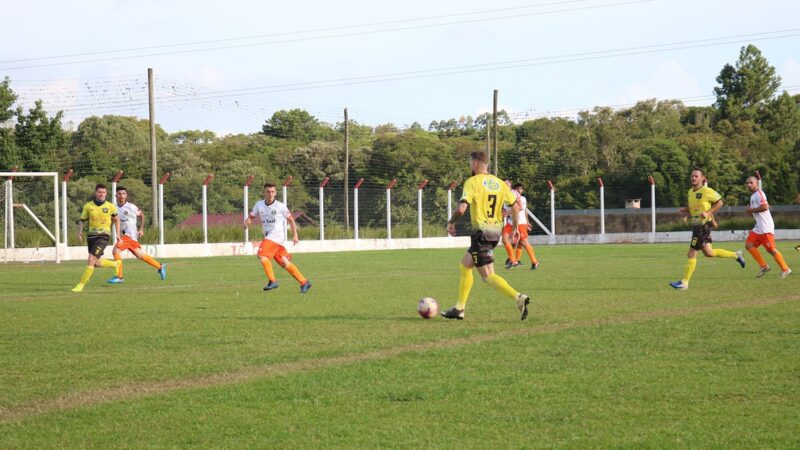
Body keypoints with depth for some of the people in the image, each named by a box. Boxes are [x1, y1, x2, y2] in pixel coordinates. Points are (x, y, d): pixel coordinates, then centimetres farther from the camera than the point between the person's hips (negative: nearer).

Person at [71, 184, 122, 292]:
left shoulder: (110, 206, -1)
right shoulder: (88, 206, 2)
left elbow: (116, 219, 14)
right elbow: (82, 220, 10)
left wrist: (117, 234, 7)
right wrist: (80, 231, -6)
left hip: (103, 236, -4)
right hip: (91, 235, 4)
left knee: (91, 260, -18)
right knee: (96, 263, 12)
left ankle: (81, 284, -11)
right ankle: (115, 264, 41)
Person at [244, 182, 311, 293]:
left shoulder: (280, 206, -6)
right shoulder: (259, 205, 7)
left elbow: (290, 219, 4)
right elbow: (251, 216, 15)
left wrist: (295, 235, 0)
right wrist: (247, 221, -9)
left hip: (277, 236, -5)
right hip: (268, 237, 5)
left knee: (262, 255, -21)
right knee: (284, 262, 4)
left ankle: (272, 281, -15)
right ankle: (304, 282, 10)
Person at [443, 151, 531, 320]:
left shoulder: (472, 182, -10)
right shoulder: (499, 183, 9)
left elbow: (461, 208, -19)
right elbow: (515, 206, 8)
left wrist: (451, 222, -3)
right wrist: (516, 227, 20)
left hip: (481, 231, -8)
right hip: (496, 230, 8)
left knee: (488, 275, -7)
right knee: (465, 266, 20)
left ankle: (518, 298, -25)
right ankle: (459, 308, 23)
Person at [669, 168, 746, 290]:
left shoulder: (706, 191, -14)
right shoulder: (690, 192, 9)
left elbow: (719, 202, -8)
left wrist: (708, 213, -19)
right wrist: (683, 210, 2)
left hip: (703, 225, -9)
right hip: (696, 225, 9)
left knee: (692, 254, -6)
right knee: (708, 253, 19)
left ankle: (684, 282, 1)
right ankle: (736, 255, 37)